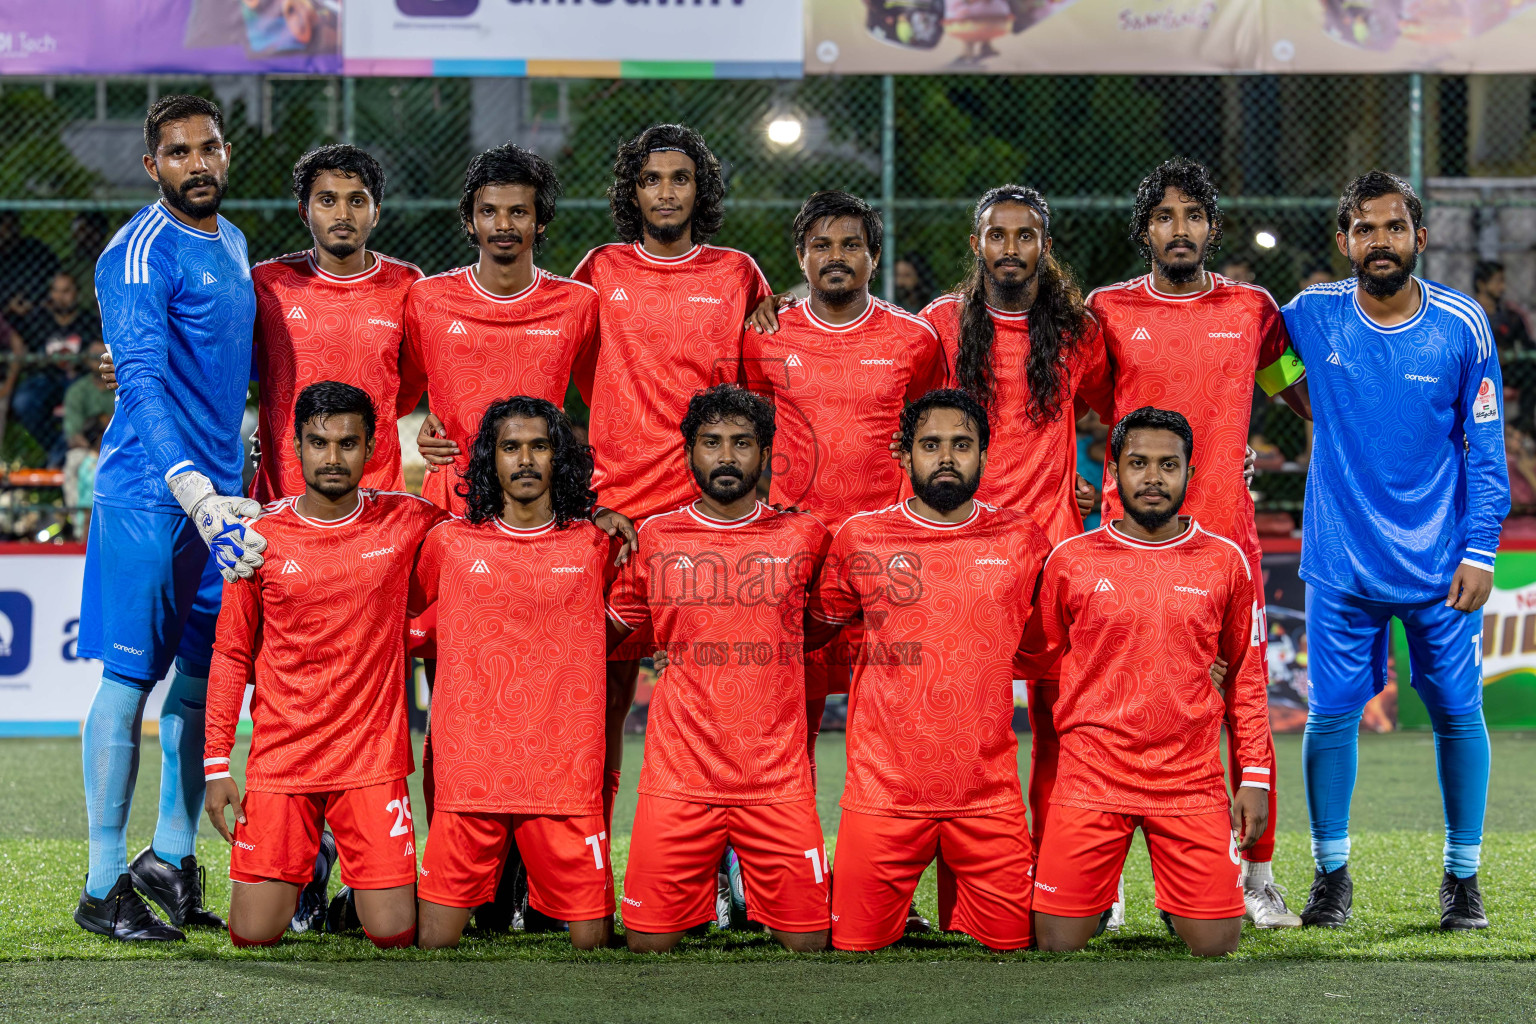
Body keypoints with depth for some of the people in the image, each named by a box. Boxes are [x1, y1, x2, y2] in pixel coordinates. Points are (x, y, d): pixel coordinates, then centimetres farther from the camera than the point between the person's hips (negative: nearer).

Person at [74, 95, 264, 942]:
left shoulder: (231, 243, 15)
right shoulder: (140, 253, -13)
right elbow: (142, 381, -22)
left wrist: (231, 487, 18)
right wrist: (195, 492, -32)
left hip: (218, 491, 8)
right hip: (149, 497, -8)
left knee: (206, 676, 11)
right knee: (129, 680, -4)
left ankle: (171, 858, 23)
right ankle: (105, 887, 1)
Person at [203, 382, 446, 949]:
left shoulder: (406, 522, -1)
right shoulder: (260, 535, -1)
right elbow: (231, 655, 5)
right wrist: (216, 764, 1)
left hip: (372, 756, 0)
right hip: (280, 757, 0)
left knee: (394, 934, -8)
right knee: (254, 934, -5)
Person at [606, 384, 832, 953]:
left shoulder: (802, 538, 7)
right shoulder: (653, 539, 6)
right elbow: (609, 629, 19)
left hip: (779, 781, 0)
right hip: (677, 777, 0)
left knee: (807, 942, -3)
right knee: (648, 943, -3)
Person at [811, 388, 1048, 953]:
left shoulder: (1021, 540, 5)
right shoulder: (860, 537, 4)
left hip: (990, 795, 1)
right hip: (883, 793, -1)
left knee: (1010, 944, 1)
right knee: (858, 947, -1)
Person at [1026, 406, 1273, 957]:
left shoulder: (1225, 562, 5)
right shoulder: (1071, 560, 2)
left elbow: (1246, 678, 10)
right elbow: (1035, 657, 12)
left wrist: (1255, 778, 5)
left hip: (1192, 783, 1)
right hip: (1090, 781, -1)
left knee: (1216, 944, -6)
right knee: (1058, 942, -7)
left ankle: (1175, 904, 26)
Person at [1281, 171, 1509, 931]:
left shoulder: (1463, 325, -4)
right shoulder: (1311, 318, -3)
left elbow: (1484, 448, 0)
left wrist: (1480, 550, -5)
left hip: (1441, 565, -1)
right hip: (1341, 562, 1)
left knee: (1456, 713, 4)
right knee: (1331, 713, 1)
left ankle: (1462, 876, 17)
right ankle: (1331, 874, 15)